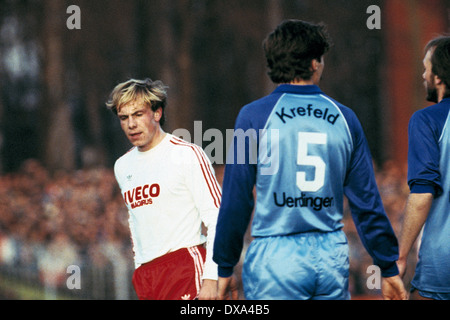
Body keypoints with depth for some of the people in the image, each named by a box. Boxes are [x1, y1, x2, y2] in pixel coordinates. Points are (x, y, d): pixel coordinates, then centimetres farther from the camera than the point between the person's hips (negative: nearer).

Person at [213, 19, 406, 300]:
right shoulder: (343, 117, 6)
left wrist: (225, 267, 6)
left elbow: (236, 199, -3)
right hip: (333, 258, 3)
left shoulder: (254, 116, -3)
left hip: (275, 258, -3)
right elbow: (367, 201, 7)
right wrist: (389, 268, 14)